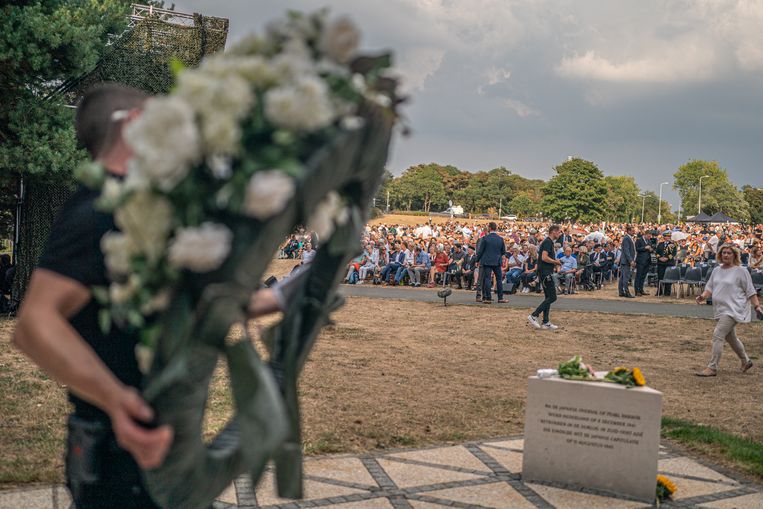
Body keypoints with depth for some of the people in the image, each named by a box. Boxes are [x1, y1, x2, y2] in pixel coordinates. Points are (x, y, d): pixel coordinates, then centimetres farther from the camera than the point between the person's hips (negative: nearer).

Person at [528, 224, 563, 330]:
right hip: (545, 273, -11)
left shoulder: (548, 242, 18)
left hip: (546, 273, 11)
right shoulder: (548, 242, -13)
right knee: (552, 297, -10)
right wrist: (555, 262, -10)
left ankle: (546, 322, 10)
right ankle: (533, 316, -11)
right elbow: (544, 257, -24)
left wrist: (554, 263, 14)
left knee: (548, 297, 10)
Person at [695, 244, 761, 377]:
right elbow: (710, 287, 15)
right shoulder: (717, 271, 12)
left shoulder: (741, 271, -6)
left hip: (733, 310, -8)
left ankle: (712, 368, -15)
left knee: (718, 335, -17)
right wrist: (703, 296, -5)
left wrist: (757, 306, -11)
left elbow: (750, 291, -5)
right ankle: (746, 361, 41)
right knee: (730, 337, 20)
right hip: (720, 310, 8)